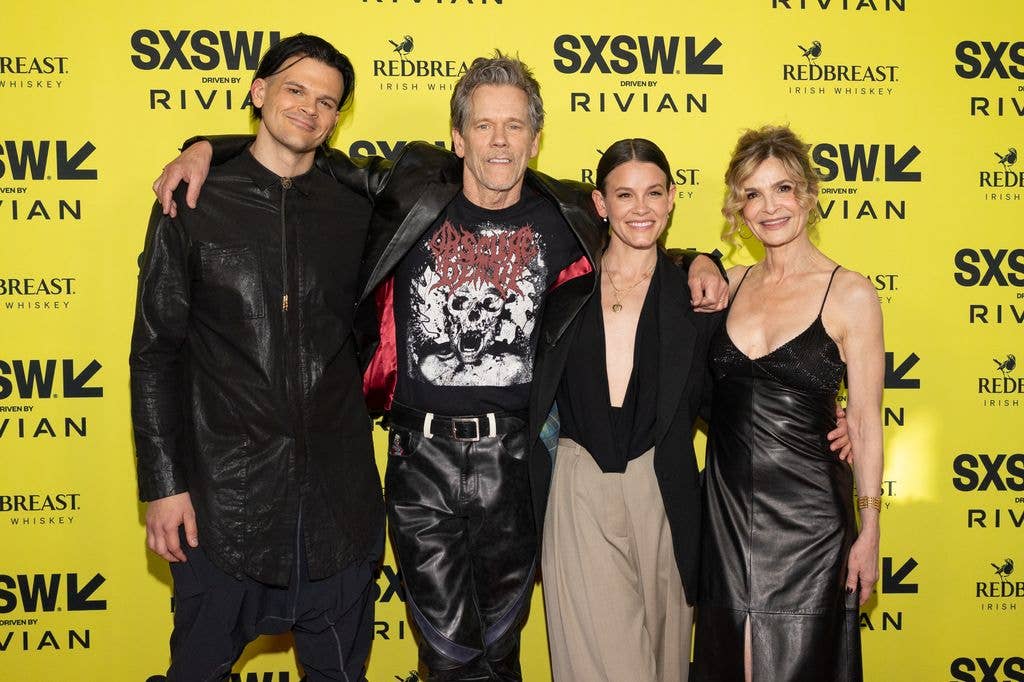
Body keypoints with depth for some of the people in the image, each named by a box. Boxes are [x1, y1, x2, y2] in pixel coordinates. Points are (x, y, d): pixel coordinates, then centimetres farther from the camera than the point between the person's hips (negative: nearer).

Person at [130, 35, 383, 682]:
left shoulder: (356, 212, 5)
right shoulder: (194, 205, -1)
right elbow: (155, 353, -2)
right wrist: (163, 484, -6)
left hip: (339, 496, 2)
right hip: (225, 492, -2)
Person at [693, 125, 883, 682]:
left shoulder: (850, 294, -7)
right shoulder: (730, 283, 6)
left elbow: (865, 423, -5)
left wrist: (868, 531, -7)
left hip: (806, 511, -4)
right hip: (726, 506, 4)